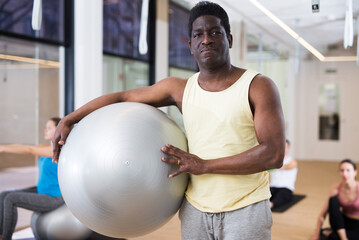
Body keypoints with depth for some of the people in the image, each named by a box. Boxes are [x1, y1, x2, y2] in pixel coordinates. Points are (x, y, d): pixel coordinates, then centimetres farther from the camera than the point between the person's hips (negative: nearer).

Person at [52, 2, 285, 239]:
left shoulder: (258, 86, -7)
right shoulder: (181, 89, 3)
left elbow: (274, 154, -15)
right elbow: (122, 97, 11)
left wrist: (204, 165, -17)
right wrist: (68, 121, 6)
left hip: (246, 209, -3)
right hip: (195, 209, 3)